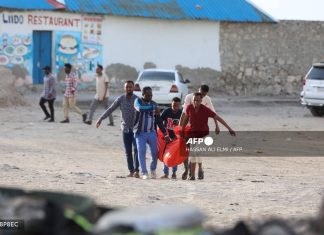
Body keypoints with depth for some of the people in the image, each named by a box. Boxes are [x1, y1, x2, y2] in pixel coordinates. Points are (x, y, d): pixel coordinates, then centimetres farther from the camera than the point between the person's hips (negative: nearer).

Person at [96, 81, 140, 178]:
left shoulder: (137, 99, -4)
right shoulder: (120, 99, 0)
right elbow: (110, 110, 5)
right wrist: (100, 119, 2)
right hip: (126, 128, 2)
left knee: (136, 149, -14)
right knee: (128, 151, 3)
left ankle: (137, 170, -16)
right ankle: (131, 171, 9)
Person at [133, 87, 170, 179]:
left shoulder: (154, 104, 13)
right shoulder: (138, 101, 3)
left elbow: (159, 120, 14)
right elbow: (141, 109, -22)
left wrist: (165, 133, 9)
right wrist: (153, 109, -14)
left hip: (152, 132, 3)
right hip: (140, 132, -3)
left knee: (155, 153, -1)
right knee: (141, 152, -8)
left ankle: (153, 170, 23)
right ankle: (144, 173, -1)